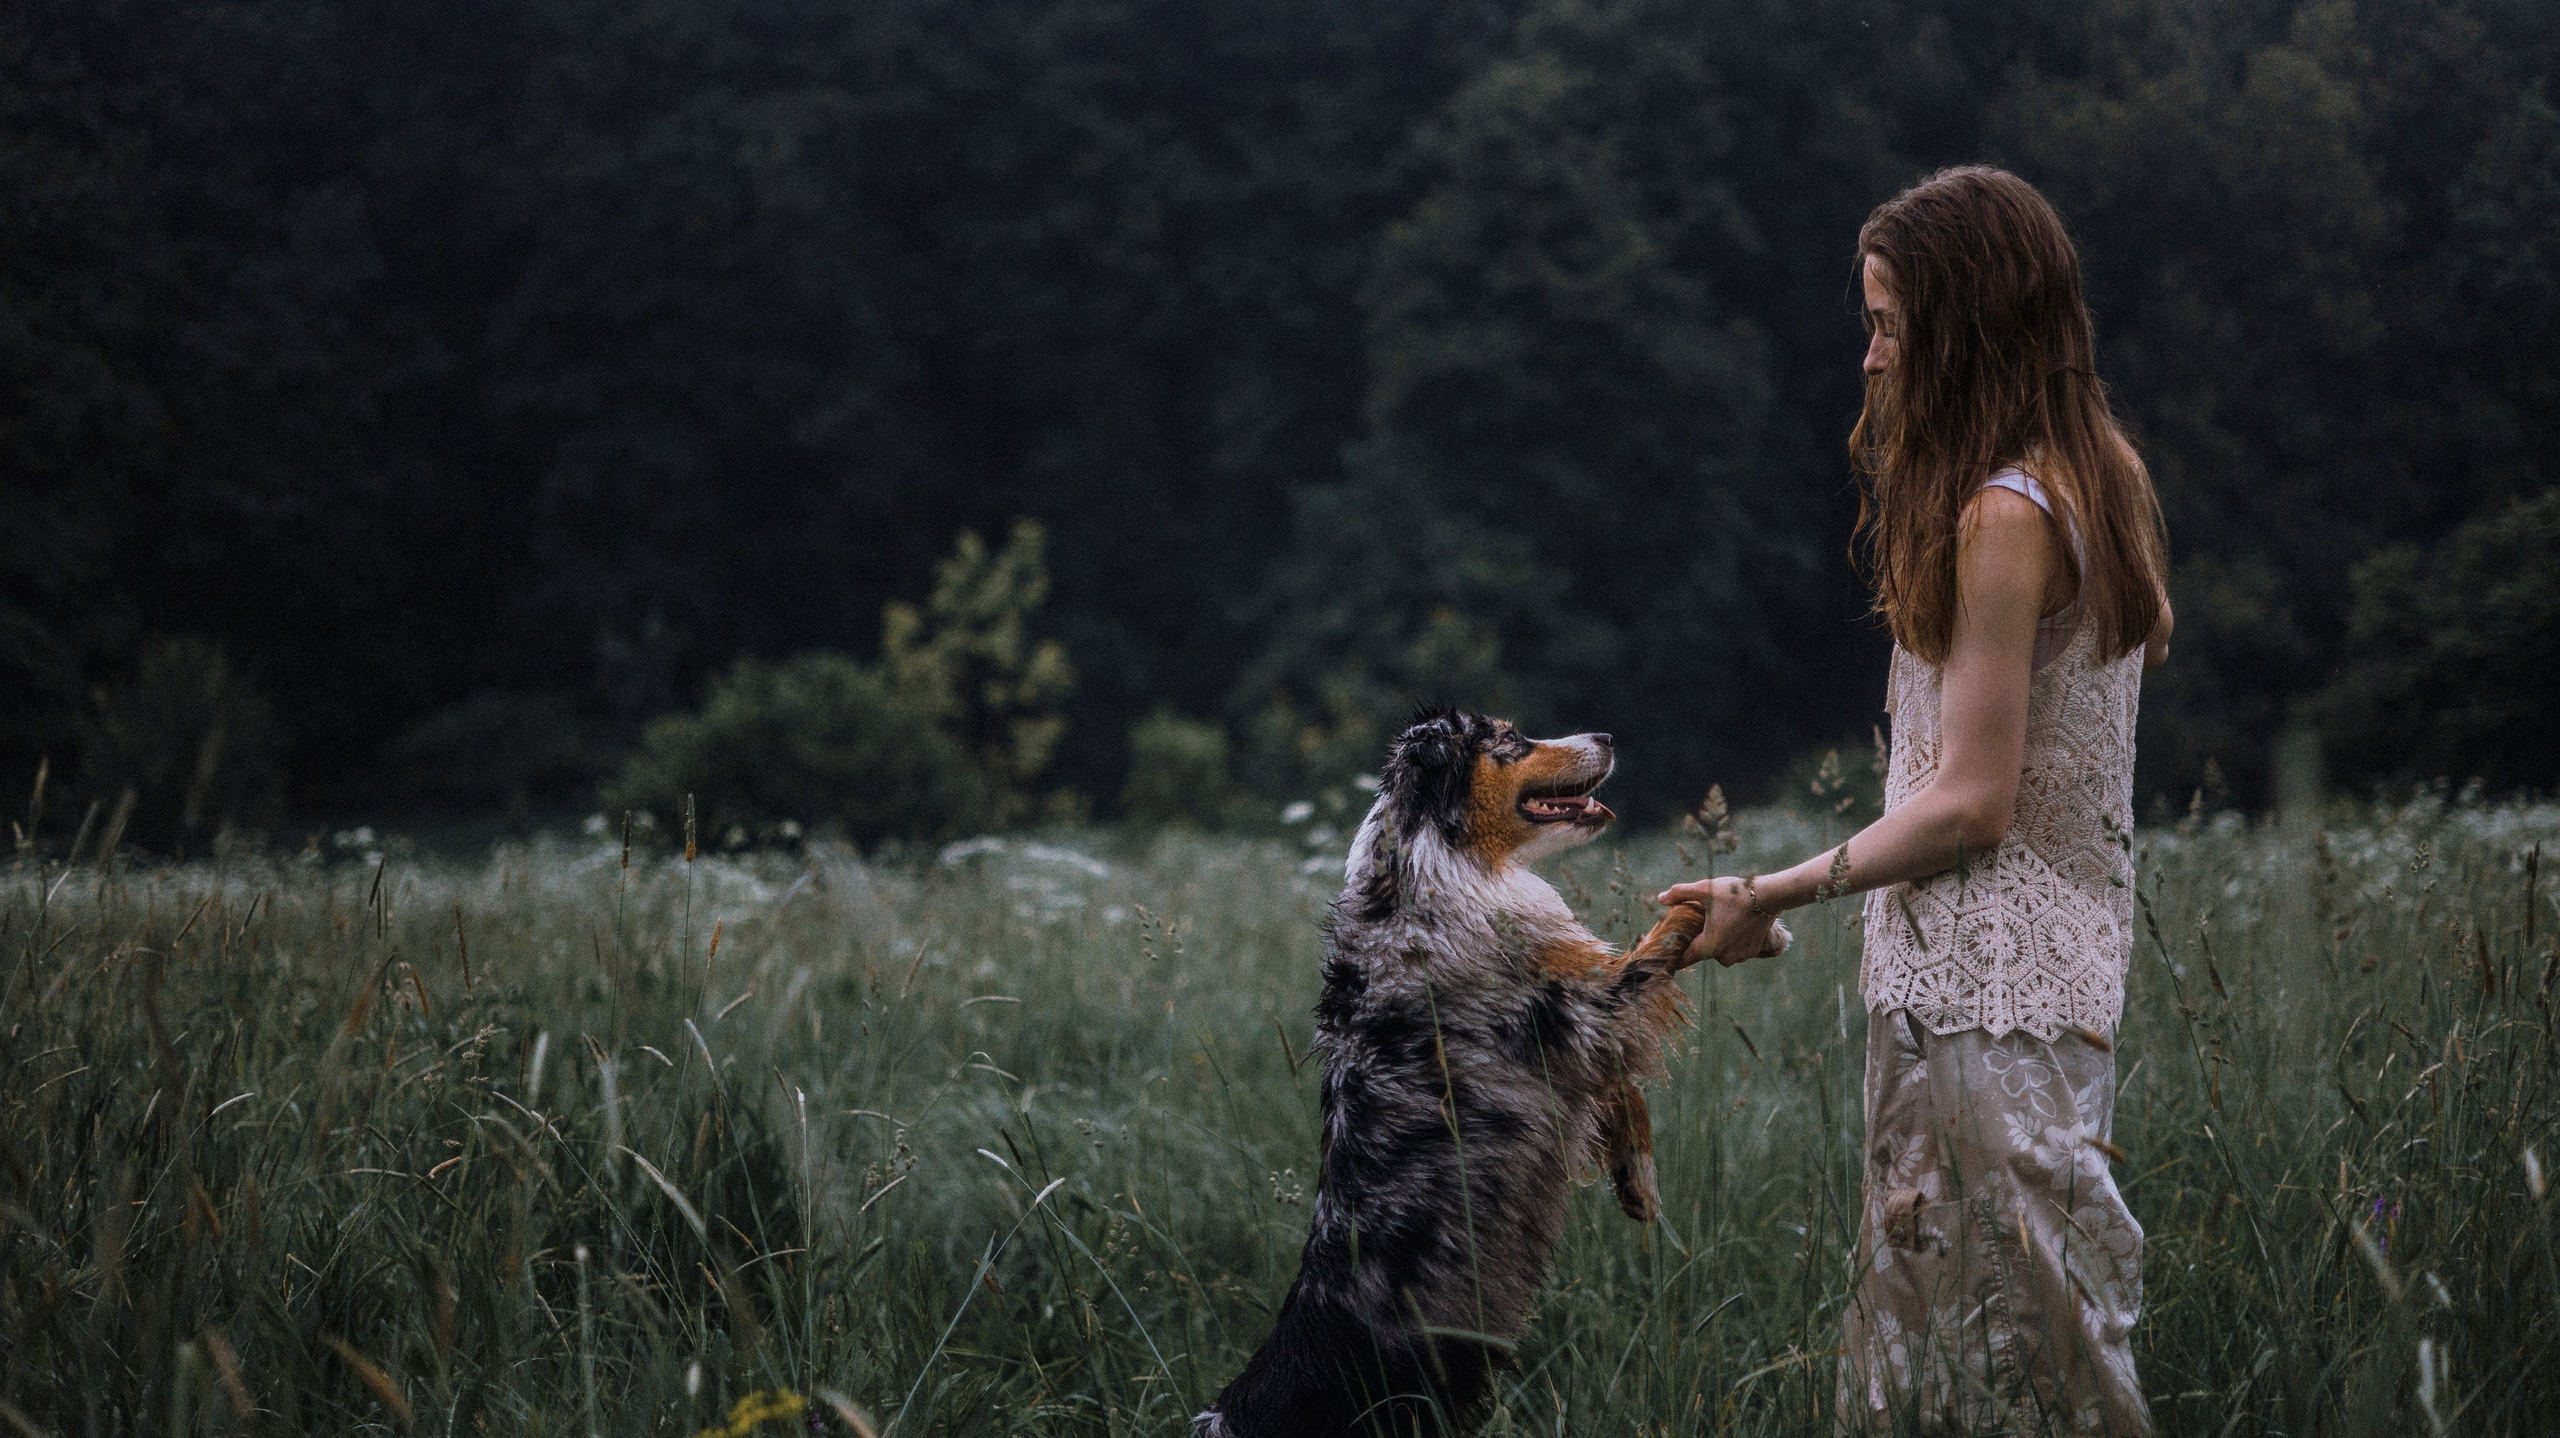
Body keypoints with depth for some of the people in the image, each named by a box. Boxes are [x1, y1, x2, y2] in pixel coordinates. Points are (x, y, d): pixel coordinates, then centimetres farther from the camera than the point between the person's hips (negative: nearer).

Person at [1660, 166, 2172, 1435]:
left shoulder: (2007, 518, -17)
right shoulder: (2089, 481, 13)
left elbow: (1970, 804, -18)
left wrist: (1771, 895, -10)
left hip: (1985, 988, -10)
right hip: (2053, 965, 10)